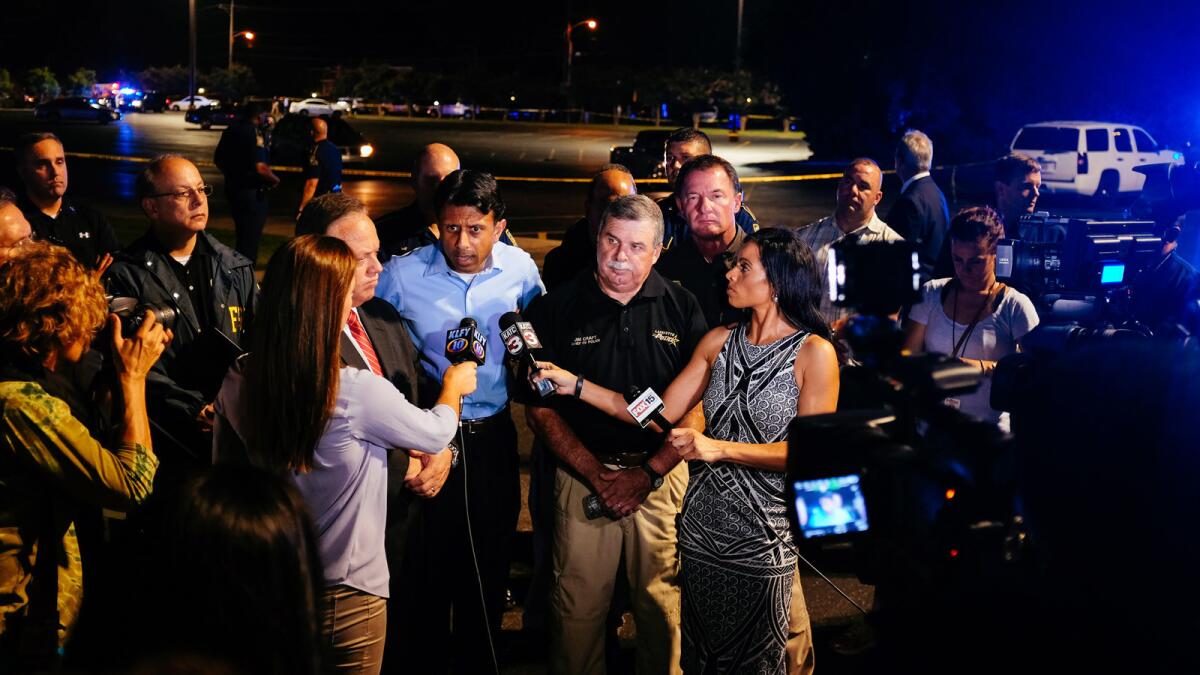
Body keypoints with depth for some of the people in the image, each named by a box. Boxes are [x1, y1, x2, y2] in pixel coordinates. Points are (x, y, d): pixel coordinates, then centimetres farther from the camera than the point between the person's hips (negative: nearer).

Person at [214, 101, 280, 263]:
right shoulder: (254, 133, -18)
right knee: (251, 238, 0)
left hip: (233, 188, 8)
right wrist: (275, 179, -9)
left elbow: (218, 159, 17)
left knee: (242, 235, 21)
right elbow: (260, 167, -26)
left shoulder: (231, 130, 7)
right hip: (252, 192, -8)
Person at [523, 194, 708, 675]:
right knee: (578, 605, 4)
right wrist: (598, 475, -9)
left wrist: (649, 472, -9)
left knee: (663, 604, 7)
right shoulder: (555, 309, -1)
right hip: (583, 473, 0)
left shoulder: (682, 309, 1)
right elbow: (541, 408, -1)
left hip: (662, 474, 1)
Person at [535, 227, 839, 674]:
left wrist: (718, 448, -25)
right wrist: (576, 385, -5)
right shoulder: (718, 342, 4)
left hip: (763, 535, -4)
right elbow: (661, 415, 2)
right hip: (701, 524, 5)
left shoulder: (814, 352, -10)